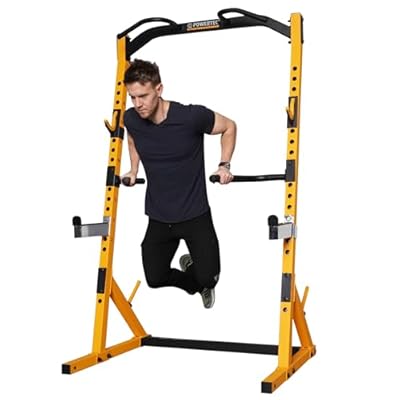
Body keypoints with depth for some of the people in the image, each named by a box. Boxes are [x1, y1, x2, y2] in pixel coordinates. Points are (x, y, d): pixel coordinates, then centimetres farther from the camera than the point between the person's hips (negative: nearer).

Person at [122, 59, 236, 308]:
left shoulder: (191, 116, -22)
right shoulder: (131, 119, -9)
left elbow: (229, 127, -3)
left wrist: (224, 166, -7)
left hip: (195, 214, -4)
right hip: (158, 217, 4)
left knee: (207, 278, -6)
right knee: (155, 279, 6)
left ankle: (196, 272, 33)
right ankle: (195, 282, 38)